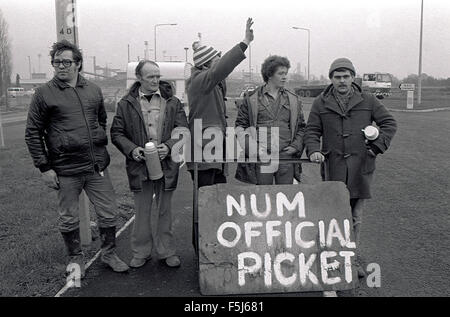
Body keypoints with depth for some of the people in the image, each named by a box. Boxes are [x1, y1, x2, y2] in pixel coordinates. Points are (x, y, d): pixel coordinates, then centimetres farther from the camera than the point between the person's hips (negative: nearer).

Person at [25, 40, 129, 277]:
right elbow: (32, 133, -2)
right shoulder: (44, 94, -4)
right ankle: (76, 259, 31)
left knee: (109, 213, 9)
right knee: (68, 219, 10)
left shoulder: (94, 90, 7)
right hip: (66, 169, -3)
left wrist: (100, 147, 13)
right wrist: (44, 168, -7)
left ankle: (109, 254, 29)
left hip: (97, 166, 3)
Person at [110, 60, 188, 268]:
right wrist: (131, 149, -12)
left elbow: (183, 130, 4)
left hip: (166, 164, 1)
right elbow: (117, 133, 5)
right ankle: (140, 252, 26)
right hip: (139, 165, 0)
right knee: (142, 211, 10)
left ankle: (167, 251, 25)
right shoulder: (126, 104, 3)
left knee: (164, 210, 12)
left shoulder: (172, 102, 5)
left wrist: (169, 146, -13)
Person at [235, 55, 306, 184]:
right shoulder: (251, 98, 5)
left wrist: (296, 146, 3)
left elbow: (301, 127, 18)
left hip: (286, 154, 2)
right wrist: (249, 147, -6)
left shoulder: (293, 100, 13)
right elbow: (240, 125, 7)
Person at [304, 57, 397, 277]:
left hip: (360, 167, 1)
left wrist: (378, 145, 0)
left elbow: (389, 123, 14)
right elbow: (312, 131, 6)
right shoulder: (321, 103, 8)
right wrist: (313, 150, -13)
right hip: (333, 166, -1)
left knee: (356, 216, 8)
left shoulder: (368, 101, 9)